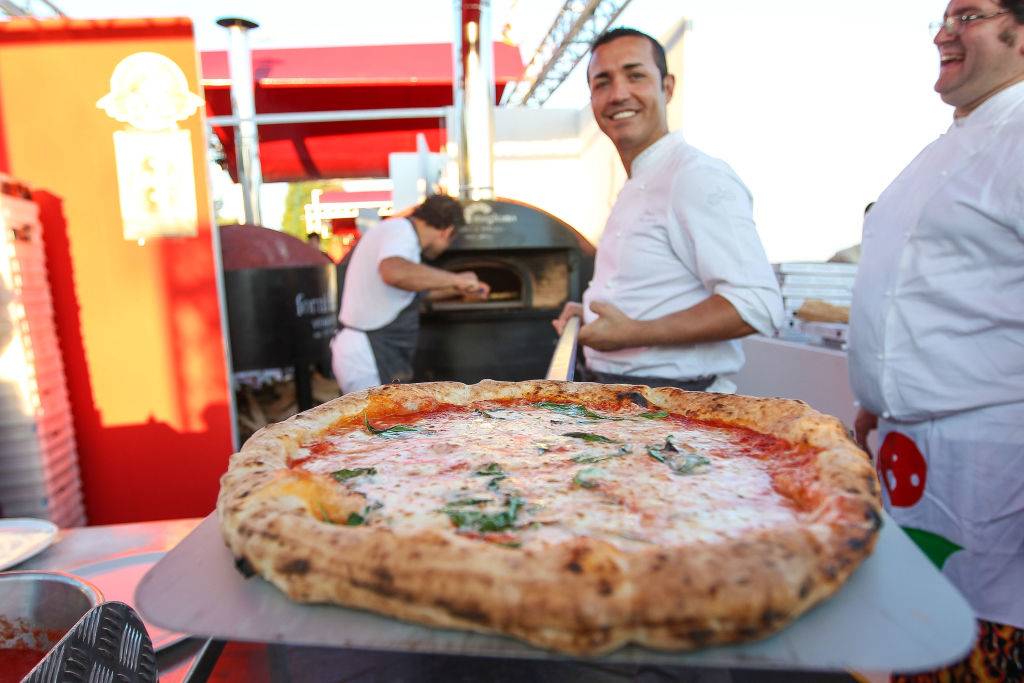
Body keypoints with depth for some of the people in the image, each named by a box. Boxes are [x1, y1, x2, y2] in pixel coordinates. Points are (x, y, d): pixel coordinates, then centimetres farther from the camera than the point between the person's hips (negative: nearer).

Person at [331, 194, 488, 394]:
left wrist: (459, 289, 42)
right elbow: (394, 272, -39)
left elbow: (417, 289, 33)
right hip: (368, 359, -11)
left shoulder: (397, 230, 17)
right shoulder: (401, 230, -15)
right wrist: (455, 279, -27)